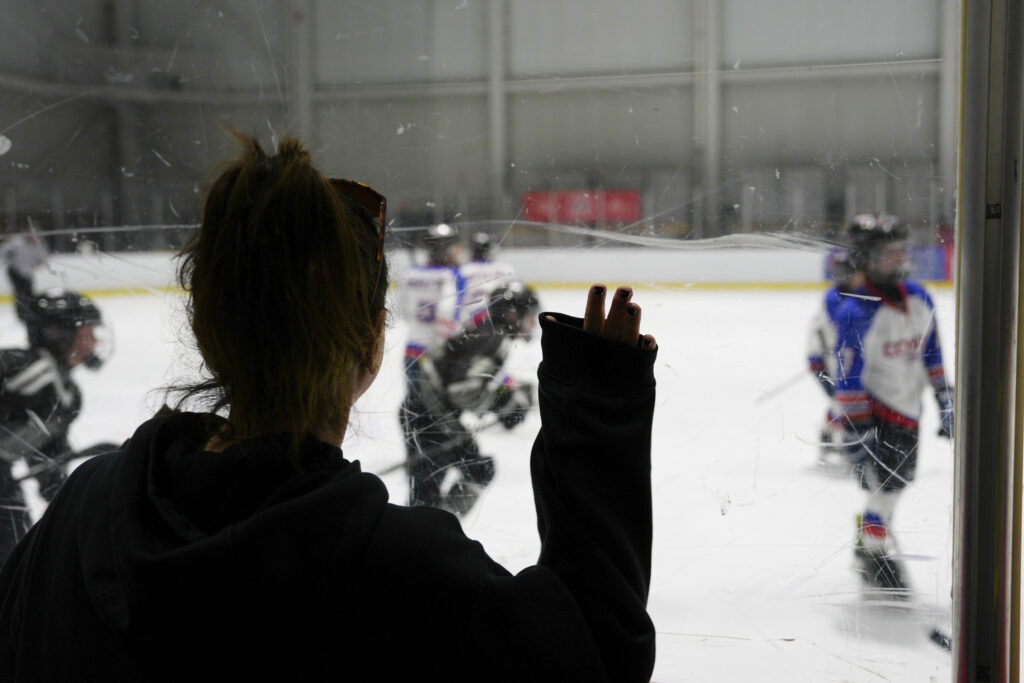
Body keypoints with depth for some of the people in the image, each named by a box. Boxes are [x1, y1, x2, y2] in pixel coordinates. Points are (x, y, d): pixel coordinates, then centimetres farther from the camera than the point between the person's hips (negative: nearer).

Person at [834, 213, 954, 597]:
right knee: (886, 483, -9)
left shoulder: (920, 299, -2)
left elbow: (932, 356, 10)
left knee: (898, 479, 17)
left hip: (907, 409, 7)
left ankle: (867, 544, 38)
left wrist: (945, 402, 10)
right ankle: (880, 560, 9)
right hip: (872, 411, -7)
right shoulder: (855, 314, -23)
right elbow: (848, 381, -22)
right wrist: (857, 434, -23)